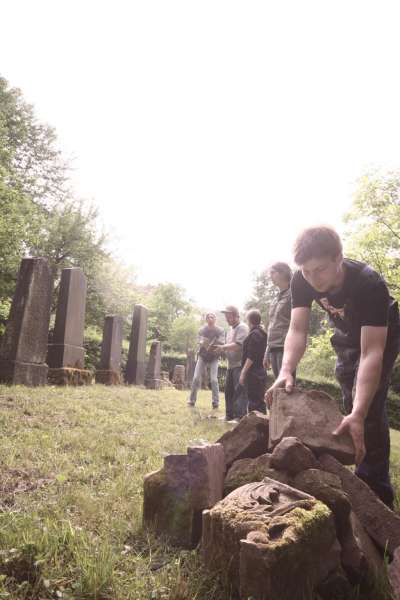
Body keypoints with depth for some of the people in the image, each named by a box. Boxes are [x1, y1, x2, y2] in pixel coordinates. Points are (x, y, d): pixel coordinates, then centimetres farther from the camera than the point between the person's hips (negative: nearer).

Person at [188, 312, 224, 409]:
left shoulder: (220, 330, -5)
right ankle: (192, 400, 5)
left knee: (214, 379, -8)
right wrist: (203, 343, -39)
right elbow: (200, 342, -15)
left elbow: (221, 343, -15)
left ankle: (215, 402, 1)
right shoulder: (202, 330, -2)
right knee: (196, 378, -4)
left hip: (214, 358, -1)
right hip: (202, 356, 1)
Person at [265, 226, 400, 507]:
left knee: (370, 405, -17)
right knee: (351, 403, 11)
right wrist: (286, 371, -50)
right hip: (347, 335, 5)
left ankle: (376, 491, -6)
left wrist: (359, 414, -56)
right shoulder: (301, 281, -28)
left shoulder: (369, 284, -42)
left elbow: (371, 352, -47)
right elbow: (298, 331, -31)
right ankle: (361, 477, 29)